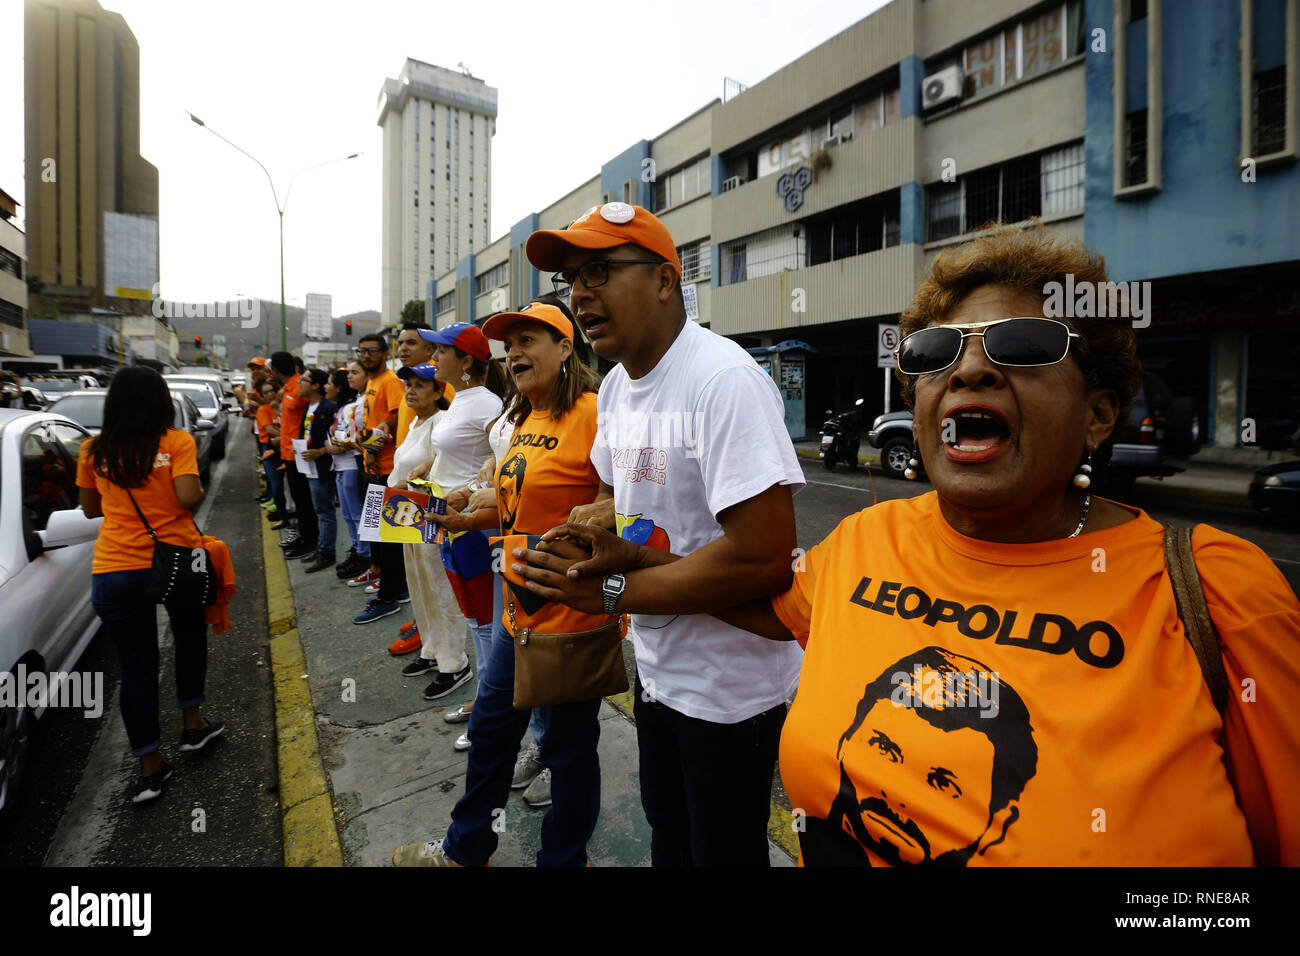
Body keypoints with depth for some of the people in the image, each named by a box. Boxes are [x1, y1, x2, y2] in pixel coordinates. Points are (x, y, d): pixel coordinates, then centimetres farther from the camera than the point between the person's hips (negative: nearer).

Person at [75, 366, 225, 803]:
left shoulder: (94, 451, 4)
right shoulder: (176, 442, -7)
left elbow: (91, 508, 15)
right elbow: (189, 496, -19)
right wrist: (201, 491, 3)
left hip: (113, 572, 2)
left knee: (136, 667, 9)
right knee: (190, 640, 24)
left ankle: (150, 767, 16)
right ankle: (192, 724, 36)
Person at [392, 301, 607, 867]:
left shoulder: (592, 411, -17)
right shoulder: (524, 419, 12)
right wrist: (470, 519, 11)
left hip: (574, 613, -9)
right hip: (520, 608, 9)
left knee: (569, 745, 11)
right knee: (490, 729, 22)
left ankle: (562, 860, 36)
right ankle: (464, 850, 45)